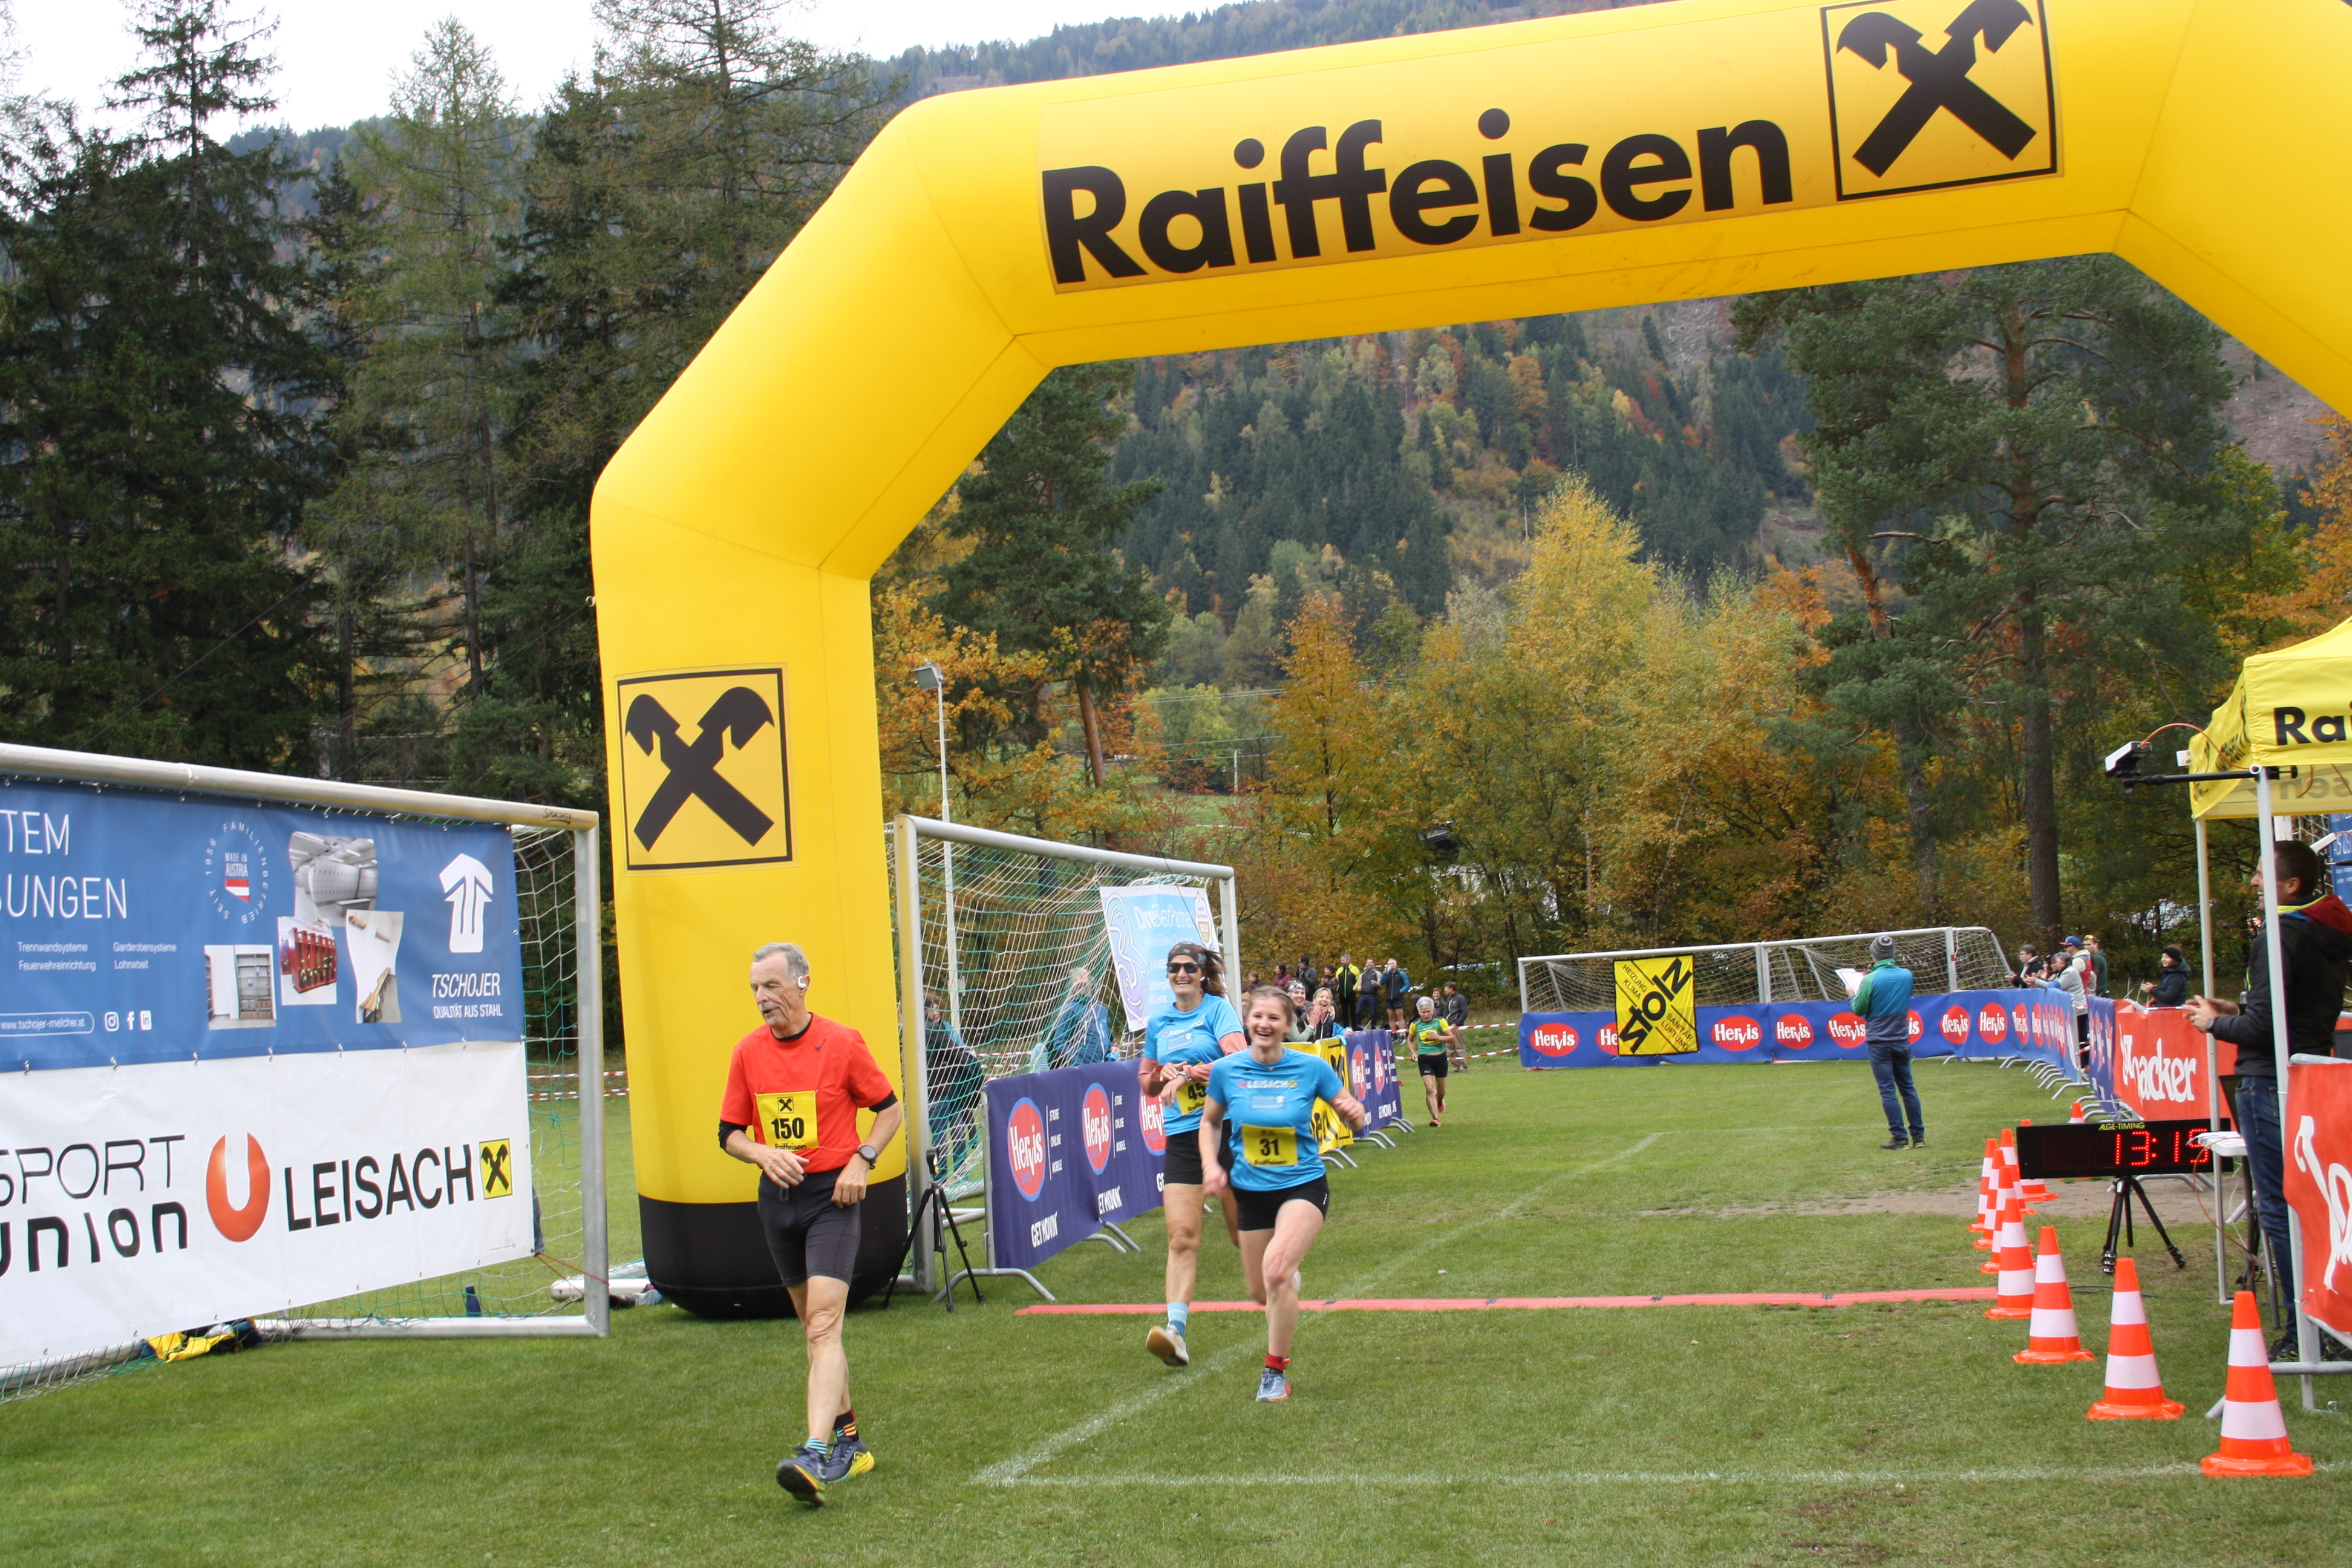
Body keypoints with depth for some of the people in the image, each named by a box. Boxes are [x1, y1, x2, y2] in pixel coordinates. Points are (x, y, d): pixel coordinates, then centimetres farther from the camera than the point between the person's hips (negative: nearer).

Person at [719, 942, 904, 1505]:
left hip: (832, 1195, -5)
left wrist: (861, 1160, -10)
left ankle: (818, 1456, -26)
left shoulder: (842, 1042, -6)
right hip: (778, 1199, 5)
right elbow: (730, 1133, 11)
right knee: (815, 1327, 14)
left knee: (823, 1326, -17)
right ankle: (848, 1441, 27)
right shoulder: (748, 1052, 4)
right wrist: (764, 1154, -10)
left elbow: (890, 1109, 4)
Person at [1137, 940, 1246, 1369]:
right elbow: (1145, 1079, 23)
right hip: (1181, 1136, 3)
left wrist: (1188, 1073, -21)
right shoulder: (1158, 1023, 13)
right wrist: (1163, 1074, 1)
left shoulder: (1218, 1009, -2)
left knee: (1245, 1232, 8)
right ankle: (1176, 1328, -20)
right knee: (1181, 1236, -11)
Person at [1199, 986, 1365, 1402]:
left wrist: (1354, 1111, -24)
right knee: (1260, 1293, 13)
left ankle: (1276, 1371, -9)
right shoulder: (1227, 1071, -6)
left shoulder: (1311, 1068, -10)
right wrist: (1211, 1166, -5)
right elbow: (1210, 1122, 11)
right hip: (1251, 1191, 3)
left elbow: (1353, 1115, 0)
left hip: (1303, 1185, -3)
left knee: (1276, 1270, -27)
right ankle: (1290, 1279, 53)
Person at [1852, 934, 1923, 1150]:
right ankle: (1919, 1135, 14)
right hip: (1902, 1041, 5)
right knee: (1907, 1088, 13)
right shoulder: (1907, 976, 0)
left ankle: (1899, 1137, -3)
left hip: (1879, 1042, -4)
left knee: (1888, 1090, -1)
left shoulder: (1871, 980, -14)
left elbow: (1859, 1009, -7)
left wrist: (1853, 995, 14)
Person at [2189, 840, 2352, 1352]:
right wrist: (2238, 1010, 18)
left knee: (2278, 1209, -5)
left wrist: (2215, 1024, -1)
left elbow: (2263, 1027, -19)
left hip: (2270, 1083, -9)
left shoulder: (2281, 938, -16)